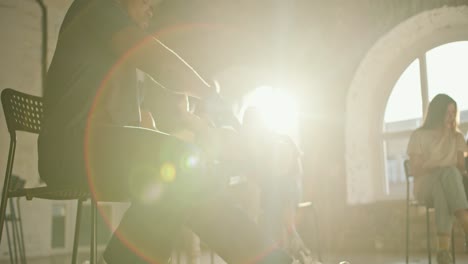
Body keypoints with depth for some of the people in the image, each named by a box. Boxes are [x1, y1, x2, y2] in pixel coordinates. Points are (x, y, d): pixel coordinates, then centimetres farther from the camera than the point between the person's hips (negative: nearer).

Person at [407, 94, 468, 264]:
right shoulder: (419, 136, 5)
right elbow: (415, 170, 0)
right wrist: (433, 169, -16)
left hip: (450, 184, 3)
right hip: (425, 187, -3)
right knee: (449, 172, -37)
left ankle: (443, 250, -52)